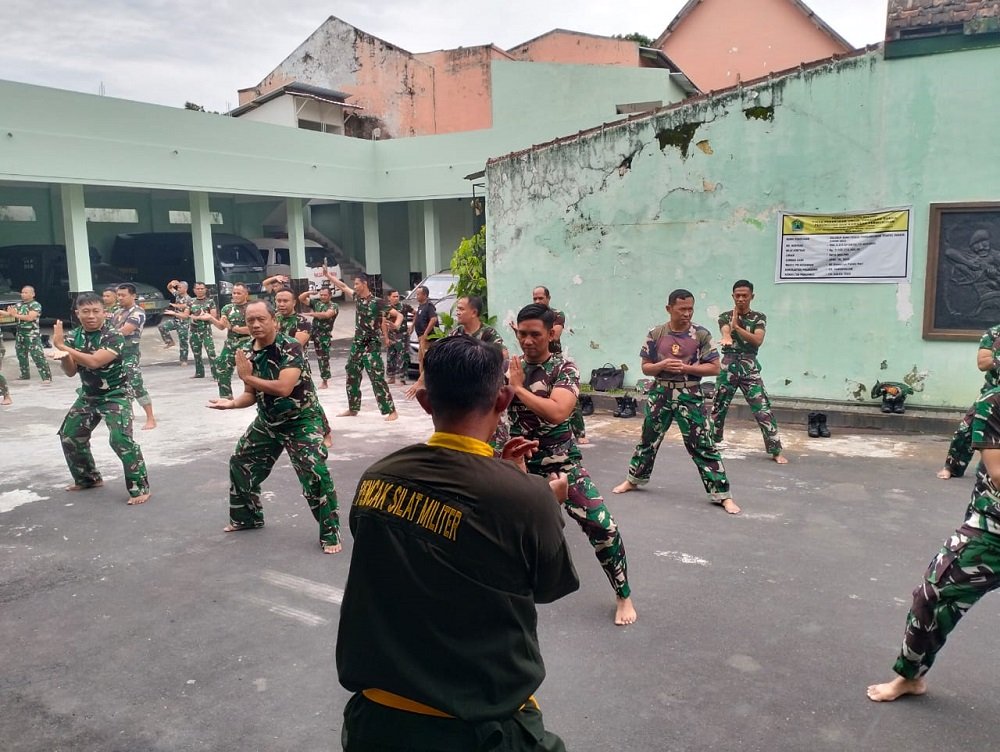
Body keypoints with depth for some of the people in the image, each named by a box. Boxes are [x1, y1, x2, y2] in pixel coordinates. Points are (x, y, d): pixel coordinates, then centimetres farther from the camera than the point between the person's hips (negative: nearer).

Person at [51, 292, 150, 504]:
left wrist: (61, 346, -27)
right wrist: (63, 357, -23)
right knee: (69, 436, 14)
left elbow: (94, 361, -34)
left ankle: (140, 487, -11)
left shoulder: (113, 336, -21)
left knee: (120, 440, -22)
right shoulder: (74, 336, -1)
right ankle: (88, 478, 34)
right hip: (88, 395, 7)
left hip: (116, 395, -7)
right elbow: (70, 372, -1)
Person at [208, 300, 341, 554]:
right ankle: (246, 516, 40)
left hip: (301, 421, -7)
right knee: (240, 464, 17)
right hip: (267, 421, 8)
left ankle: (330, 533, -6)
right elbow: (253, 394, 5)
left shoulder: (290, 347, -22)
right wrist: (232, 403, -15)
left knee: (315, 474, -20)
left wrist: (248, 377, -22)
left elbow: (283, 388, -33)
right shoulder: (246, 353, -1)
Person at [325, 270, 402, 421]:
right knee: (352, 376, 14)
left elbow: (398, 315, -14)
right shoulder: (357, 297, 5)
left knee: (377, 378, -12)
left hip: (371, 345, -7)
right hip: (357, 344, 7)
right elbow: (343, 286, 19)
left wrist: (396, 324, -35)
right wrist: (328, 276, 18)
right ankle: (353, 408, 28)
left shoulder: (377, 302, -14)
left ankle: (391, 411, -9)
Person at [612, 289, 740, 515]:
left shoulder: (701, 334, -6)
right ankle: (634, 479, 37)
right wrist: (662, 365, -18)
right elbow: (646, 367, 4)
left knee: (703, 445, -2)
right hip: (660, 394, 2)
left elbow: (715, 368, -6)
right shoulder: (656, 334, -2)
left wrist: (686, 368, -18)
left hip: (690, 396, -2)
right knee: (648, 439, 17)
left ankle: (722, 494, 6)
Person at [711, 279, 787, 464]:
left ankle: (775, 451, -2)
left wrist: (737, 327, -24)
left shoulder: (759, 317, 4)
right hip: (729, 364, 1)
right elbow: (726, 331, -20)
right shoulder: (725, 316, 3)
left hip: (750, 366, 0)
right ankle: (712, 442, 26)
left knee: (763, 409, -6)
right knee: (718, 406, 9)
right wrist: (727, 337, -45)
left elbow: (758, 340, -13)